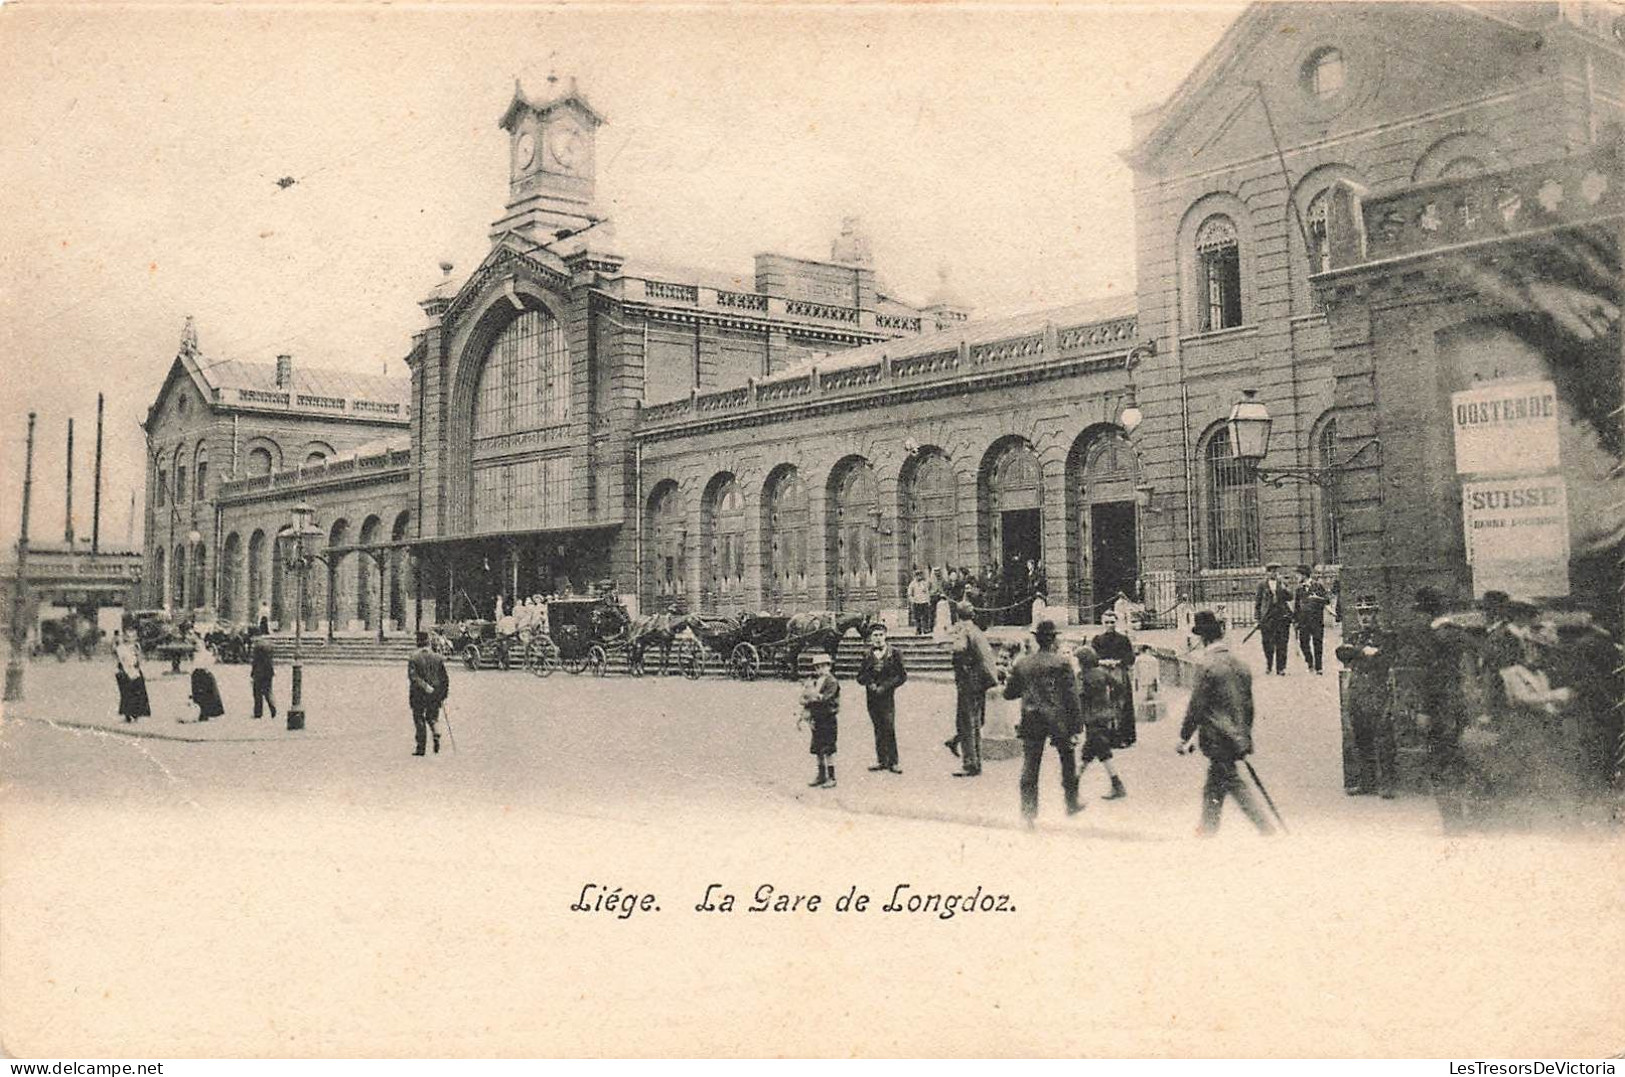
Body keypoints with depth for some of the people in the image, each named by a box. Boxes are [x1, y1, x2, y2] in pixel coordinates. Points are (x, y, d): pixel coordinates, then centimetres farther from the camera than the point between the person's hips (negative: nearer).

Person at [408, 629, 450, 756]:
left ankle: (421, 748, 6)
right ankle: (436, 736, -10)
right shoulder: (437, 658, 2)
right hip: (435, 694, 3)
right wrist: (444, 694, 9)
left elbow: (412, 676, -17)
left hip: (418, 694, -3)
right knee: (432, 717, 17)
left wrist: (424, 686, -19)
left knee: (419, 719, 6)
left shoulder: (413, 658, -5)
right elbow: (445, 677, 3)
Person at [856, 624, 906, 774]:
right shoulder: (867, 655, 10)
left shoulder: (894, 653, 1)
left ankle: (893, 762, -2)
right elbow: (860, 677, 10)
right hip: (872, 696, 3)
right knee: (878, 728, 7)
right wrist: (869, 683, -10)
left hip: (887, 695, -3)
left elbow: (902, 676, -1)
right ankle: (881, 760, 13)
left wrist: (885, 686, -9)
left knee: (889, 728, -7)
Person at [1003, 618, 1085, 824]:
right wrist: (1076, 724, -6)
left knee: (1030, 766, 3)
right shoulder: (1062, 662, -5)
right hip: (1058, 719, -2)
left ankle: (1028, 810, -1)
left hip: (1031, 720, 2)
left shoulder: (1022, 665, 5)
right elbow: (1071, 695, -8)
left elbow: (1008, 693, 12)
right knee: (1068, 760, 17)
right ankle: (1071, 803, 25)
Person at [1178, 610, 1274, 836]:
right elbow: (1248, 705, 14)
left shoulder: (1207, 666, -16)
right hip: (1238, 738, 8)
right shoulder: (1241, 665, 7)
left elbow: (1196, 707, -14)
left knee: (1234, 784, -2)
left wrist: (1184, 738, -5)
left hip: (1218, 740, -8)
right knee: (1214, 786, 17)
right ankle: (1208, 827, 26)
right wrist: (1245, 739, 23)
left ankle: (1265, 827, -6)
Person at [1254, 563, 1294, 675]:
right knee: (1267, 644, 2)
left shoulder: (1282, 585, 10)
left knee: (1281, 644, -2)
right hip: (1267, 618, -1)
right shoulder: (1262, 586, 7)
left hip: (1282, 616, 1)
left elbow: (1289, 598, -4)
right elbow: (1257, 602, 7)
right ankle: (1268, 666, 21)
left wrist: (1282, 585, -12)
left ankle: (1281, 668, 3)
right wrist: (1257, 618, 1)